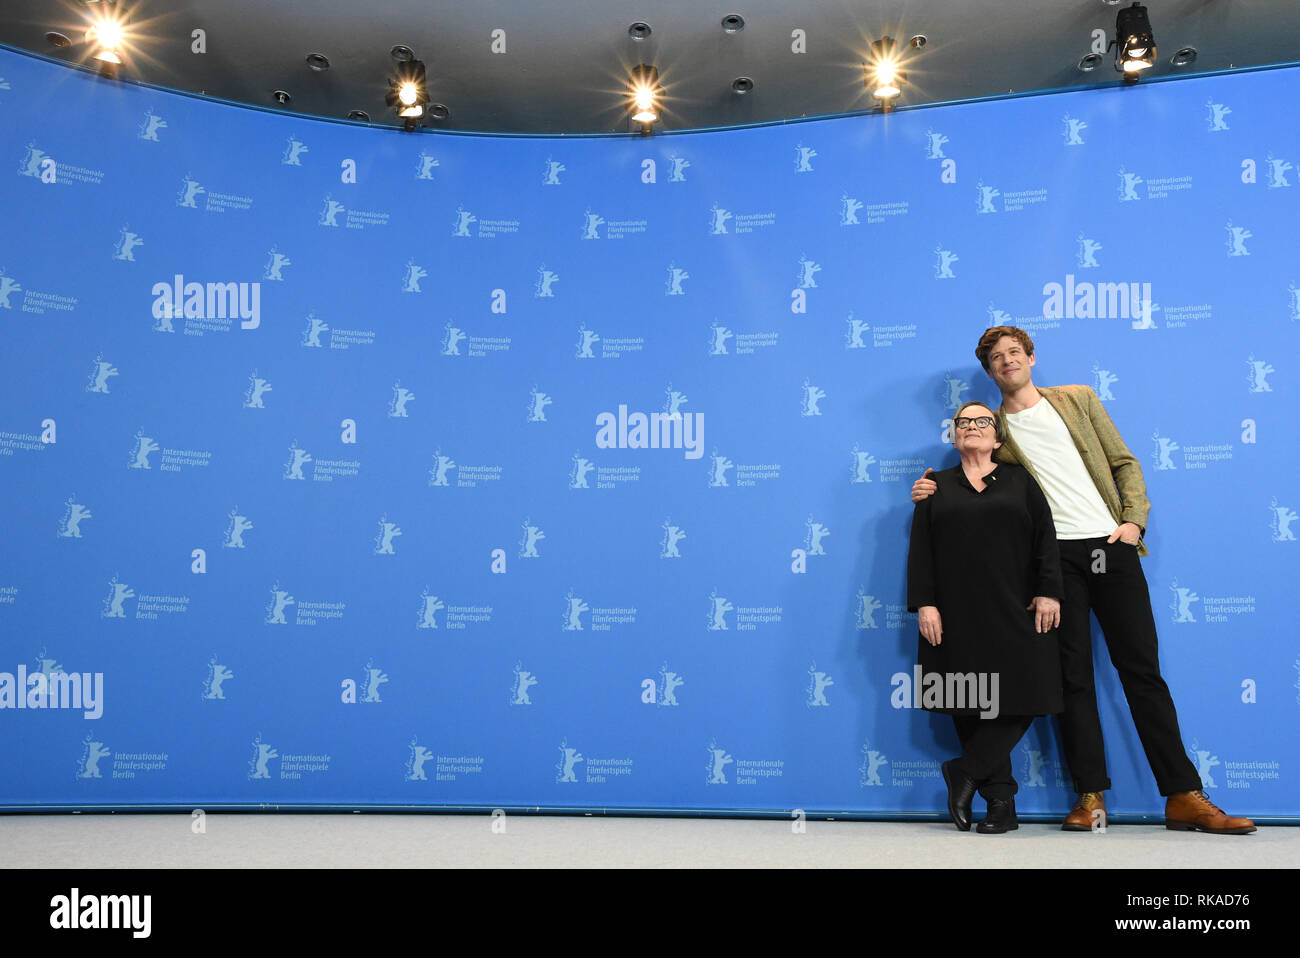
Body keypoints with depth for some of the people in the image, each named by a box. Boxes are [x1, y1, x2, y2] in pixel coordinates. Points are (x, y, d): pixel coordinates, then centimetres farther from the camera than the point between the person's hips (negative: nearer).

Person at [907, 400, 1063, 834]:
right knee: (971, 704, -1)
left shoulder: (1019, 480, 12)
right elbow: (921, 549, 6)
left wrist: (1048, 591, -6)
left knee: (1019, 699, -10)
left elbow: (1045, 537, 5)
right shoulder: (936, 488, 13)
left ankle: (966, 772, 6)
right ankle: (1001, 806, 6)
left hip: (1014, 612, 0)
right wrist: (924, 603, -5)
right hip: (958, 616, 0)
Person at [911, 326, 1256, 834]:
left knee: (1142, 668, 1)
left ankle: (1184, 797, 5)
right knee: (1073, 674, 1)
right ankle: (1091, 797, 7)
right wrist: (932, 490, -1)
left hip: (1110, 545, 0)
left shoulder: (1078, 399, 12)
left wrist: (1134, 521, -2)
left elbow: (1124, 463, 12)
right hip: (1055, 555, 0)